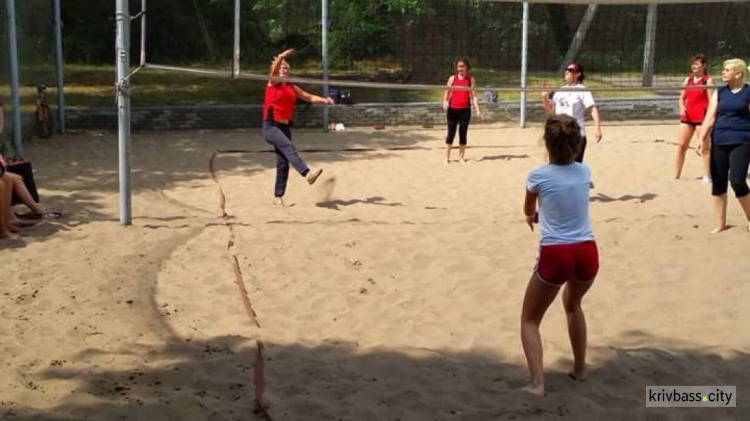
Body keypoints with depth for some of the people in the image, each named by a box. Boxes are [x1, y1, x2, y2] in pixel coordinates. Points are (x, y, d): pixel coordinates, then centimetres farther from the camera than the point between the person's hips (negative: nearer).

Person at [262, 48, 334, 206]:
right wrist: (281, 57, -40)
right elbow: (274, 70, -21)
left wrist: (324, 100, 0)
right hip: (270, 126, -6)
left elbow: (309, 97, 18)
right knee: (288, 147, -29)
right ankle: (307, 173, -48)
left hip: (285, 126, 6)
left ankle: (278, 196, 14)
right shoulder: (273, 83, 0)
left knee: (283, 163, 5)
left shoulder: (291, 87, 15)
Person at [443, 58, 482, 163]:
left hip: (465, 109, 0)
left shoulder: (471, 79, 4)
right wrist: (445, 101, -16)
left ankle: (461, 156, 16)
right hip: (452, 109, 0)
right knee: (451, 133, 1)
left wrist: (478, 109, -7)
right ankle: (447, 157, 6)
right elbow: (447, 93, 5)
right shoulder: (452, 78, 6)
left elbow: (474, 96, 2)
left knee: (463, 133, 6)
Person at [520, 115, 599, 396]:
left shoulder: (538, 176, -4)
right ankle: (580, 369, 39)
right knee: (572, 304, 34)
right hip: (587, 253, 4)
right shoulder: (584, 172, 5)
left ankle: (537, 383, -3)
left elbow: (528, 212, 17)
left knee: (529, 320, 13)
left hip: (555, 255, -4)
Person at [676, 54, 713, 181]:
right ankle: (676, 175, 12)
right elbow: (682, 97, 16)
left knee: (705, 147, -1)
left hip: (702, 117, -6)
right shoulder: (688, 79, 12)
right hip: (687, 116, 6)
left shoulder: (708, 80, -4)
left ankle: (707, 176, 5)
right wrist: (682, 108, -5)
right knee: (681, 145, 6)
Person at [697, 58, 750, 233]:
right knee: (718, 183, 6)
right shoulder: (719, 92, 10)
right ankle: (720, 224, 17)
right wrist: (702, 139, -5)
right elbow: (710, 117, 6)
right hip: (719, 143, 4)